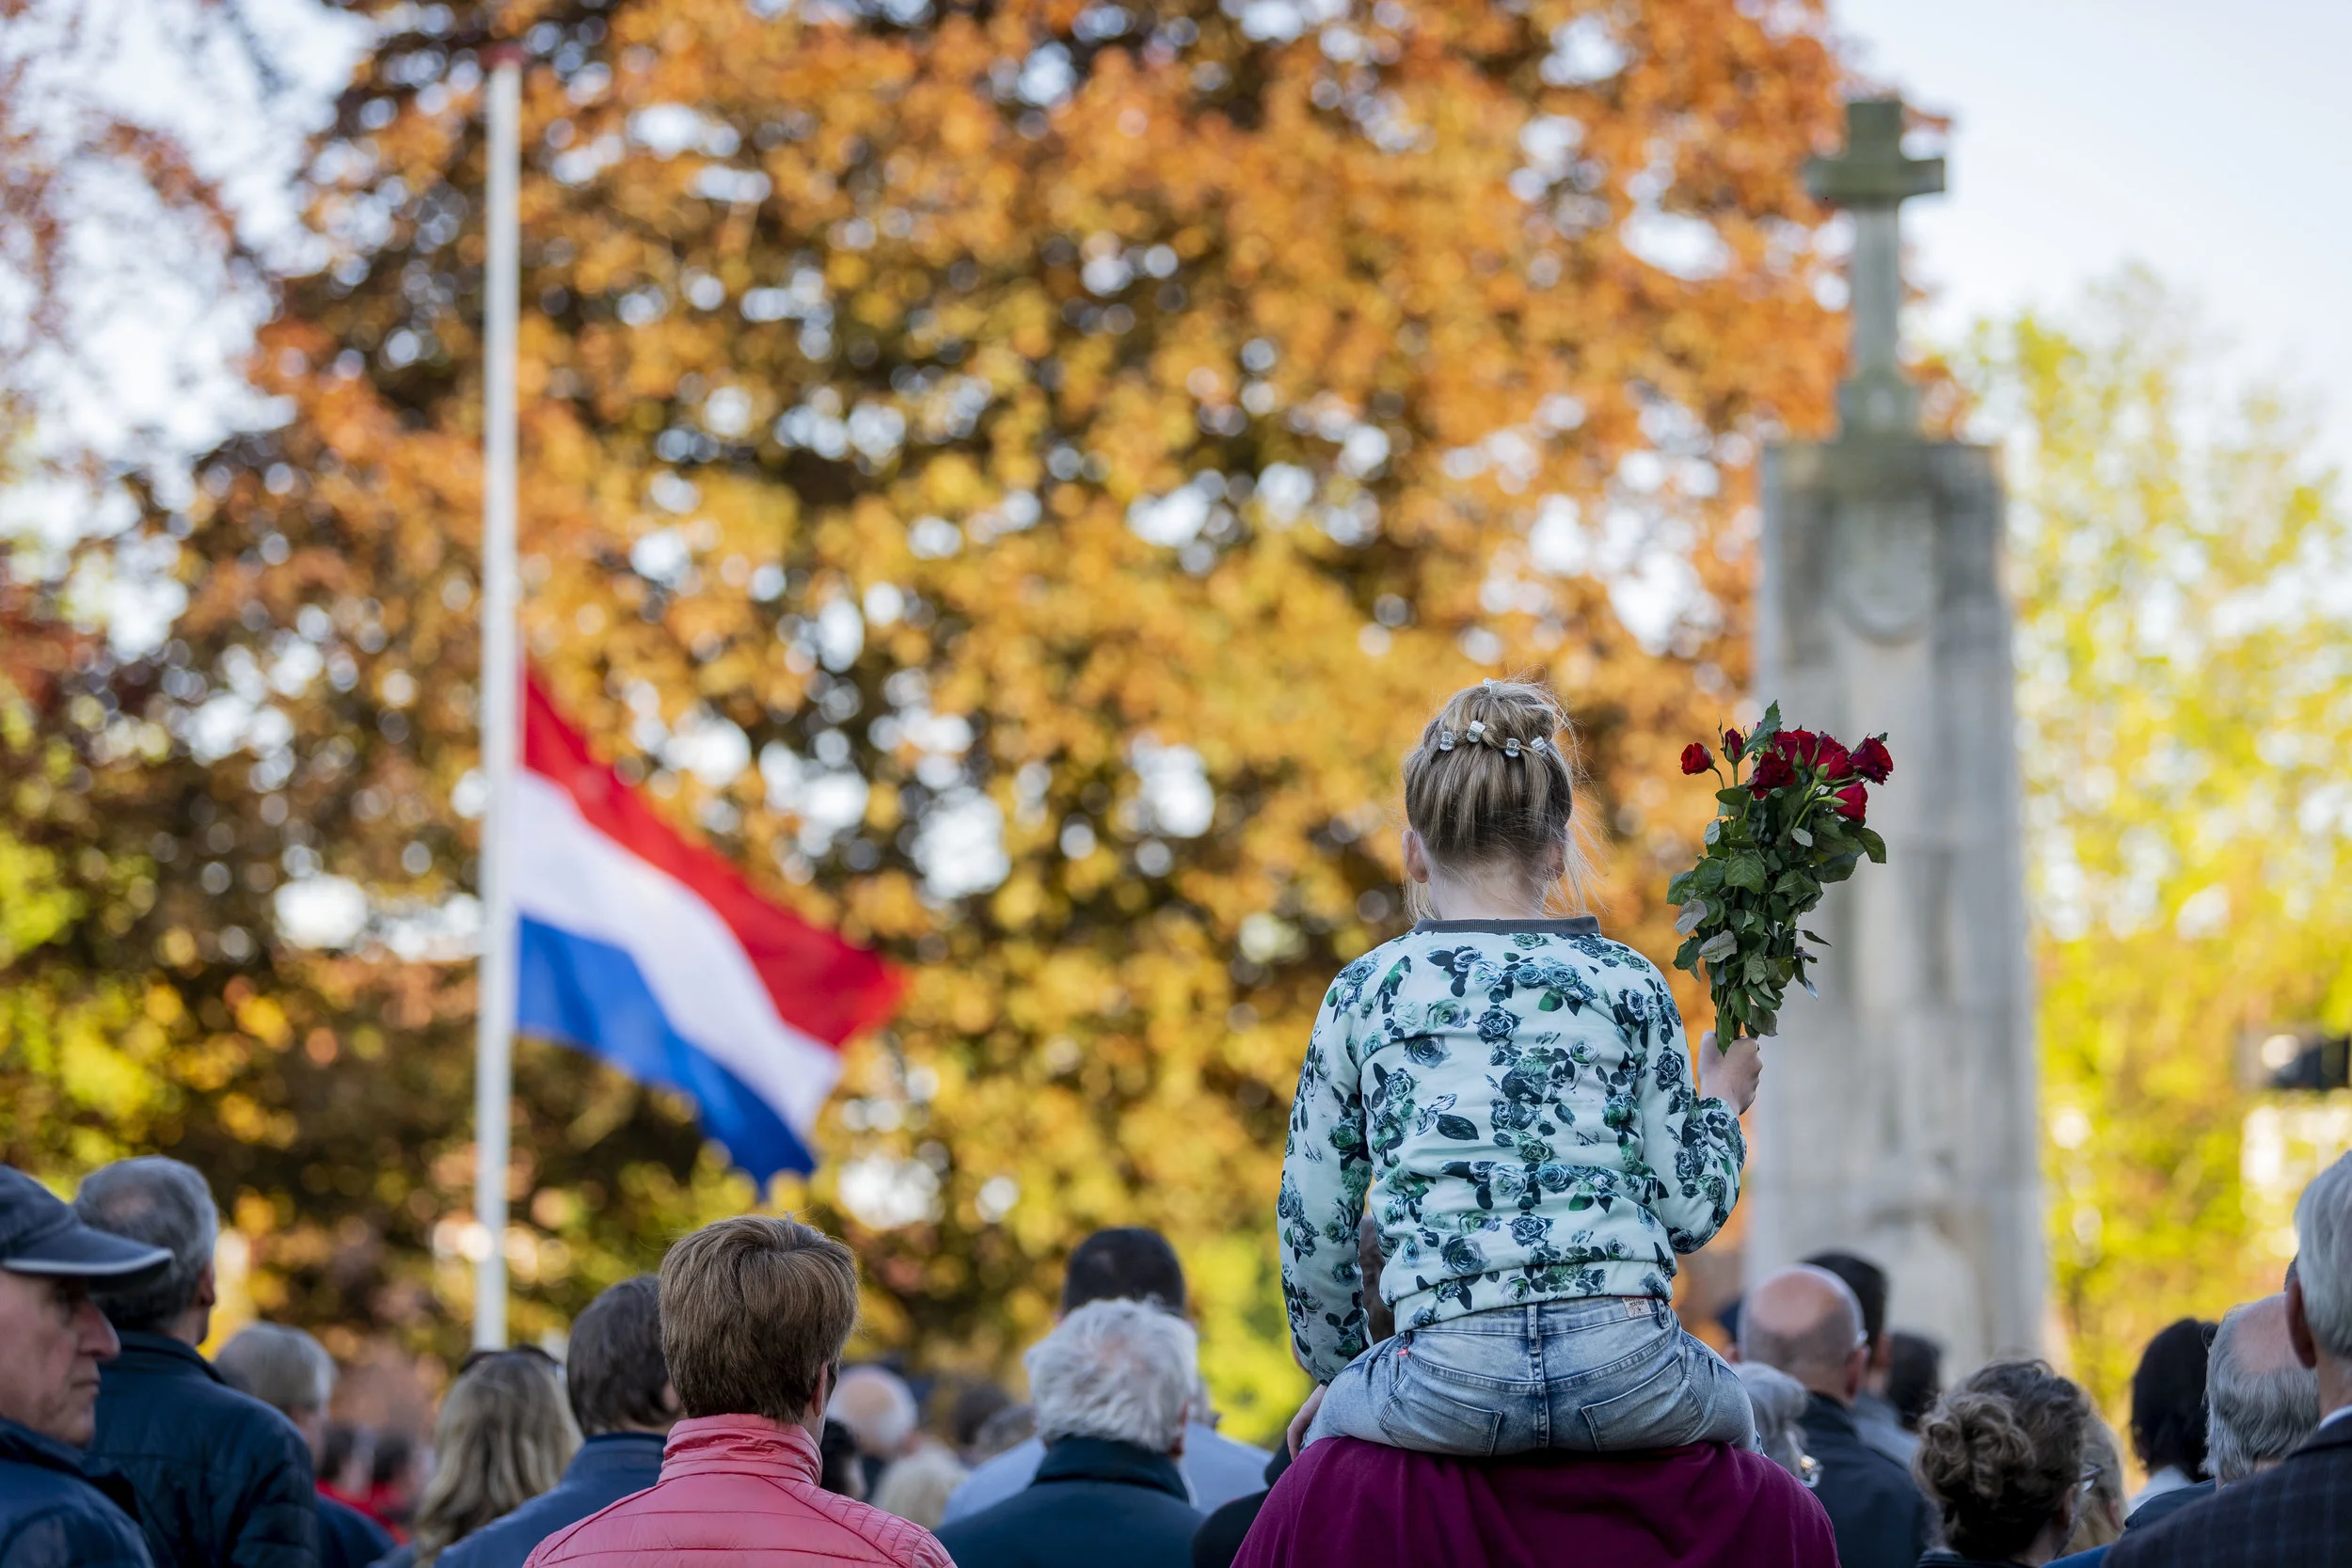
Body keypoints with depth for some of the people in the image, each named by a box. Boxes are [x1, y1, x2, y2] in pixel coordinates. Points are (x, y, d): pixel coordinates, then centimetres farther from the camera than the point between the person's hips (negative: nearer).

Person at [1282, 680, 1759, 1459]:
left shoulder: (1364, 991, 11)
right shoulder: (1627, 981, 11)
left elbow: (1314, 1225, 13)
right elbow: (1690, 1209, 9)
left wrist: (1339, 1370, 30)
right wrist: (1722, 1099, 30)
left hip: (1449, 1379, -1)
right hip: (1628, 1372, 1)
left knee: (1339, 1419, 33)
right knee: (1728, 1412, 35)